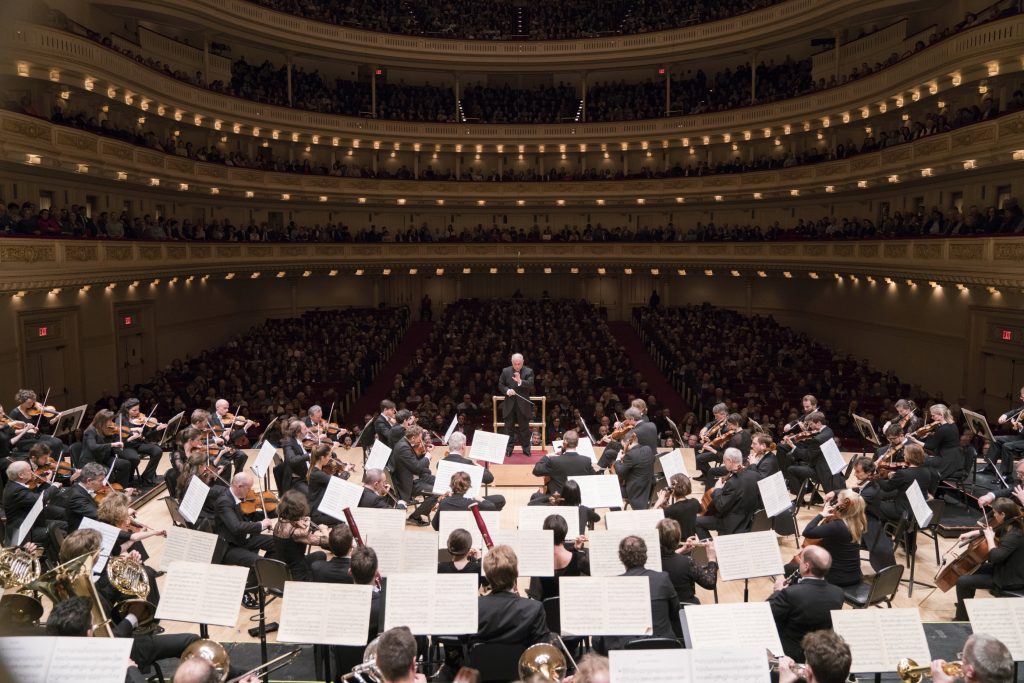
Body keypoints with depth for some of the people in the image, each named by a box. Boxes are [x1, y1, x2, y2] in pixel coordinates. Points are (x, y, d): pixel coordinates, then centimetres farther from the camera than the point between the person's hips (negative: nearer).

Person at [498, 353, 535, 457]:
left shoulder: (528, 372, -3)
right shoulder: (506, 371, 3)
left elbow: (531, 384, -17)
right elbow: (500, 385, 6)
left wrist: (520, 381, -34)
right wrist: (507, 390, -14)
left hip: (523, 404, -2)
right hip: (509, 404, 2)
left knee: (524, 427, 5)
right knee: (509, 427, 8)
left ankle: (526, 448, 15)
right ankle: (509, 448, 17)